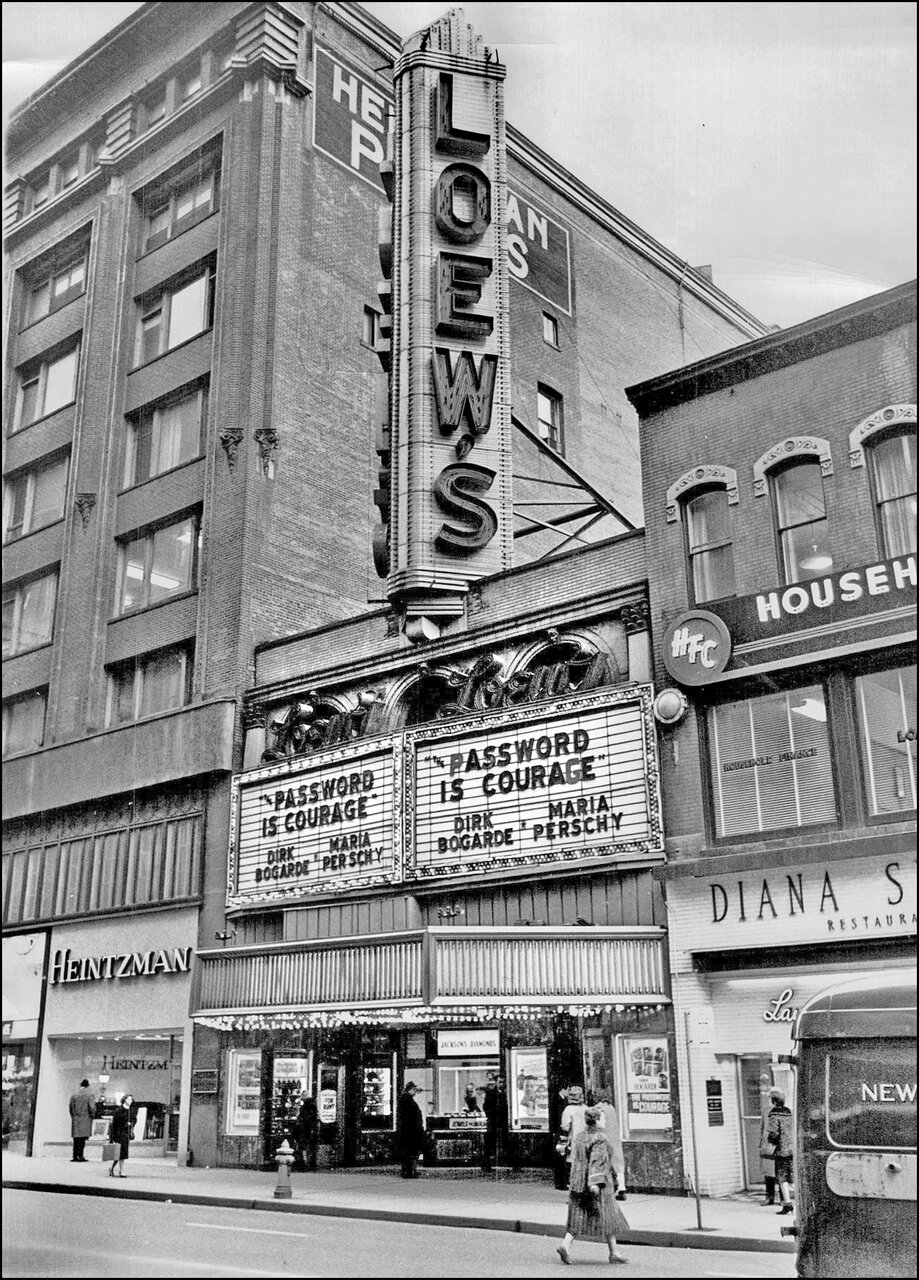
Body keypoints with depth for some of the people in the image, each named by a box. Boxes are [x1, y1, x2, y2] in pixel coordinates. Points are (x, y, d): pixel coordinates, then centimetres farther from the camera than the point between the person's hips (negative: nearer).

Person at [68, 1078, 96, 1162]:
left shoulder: (73, 1095, 5)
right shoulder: (89, 1095, -6)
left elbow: (71, 1107, 7)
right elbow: (92, 1108, -11)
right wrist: (92, 1115, 6)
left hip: (75, 1120, 3)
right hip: (85, 1119, -3)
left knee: (76, 1139, 9)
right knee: (83, 1138, -2)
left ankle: (75, 1156, 8)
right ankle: (80, 1156, -7)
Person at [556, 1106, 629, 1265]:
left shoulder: (580, 1137, 10)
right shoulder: (599, 1138, -13)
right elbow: (596, 1161, -23)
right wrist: (595, 1182, -29)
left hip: (578, 1182, 7)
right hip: (599, 1185, -7)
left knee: (579, 1216, 6)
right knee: (608, 1215, 8)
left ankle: (566, 1245, -13)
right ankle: (614, 1252, 16)